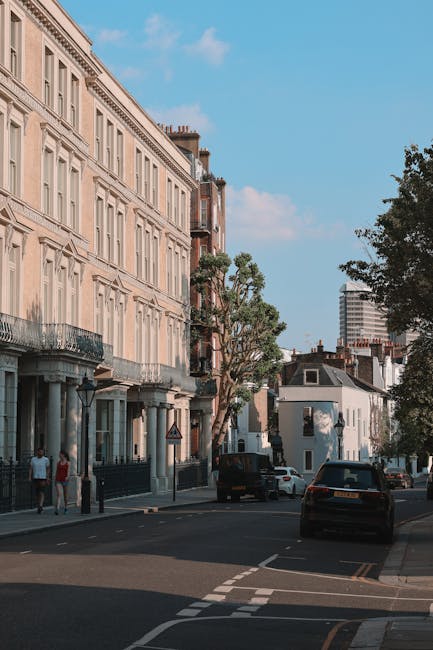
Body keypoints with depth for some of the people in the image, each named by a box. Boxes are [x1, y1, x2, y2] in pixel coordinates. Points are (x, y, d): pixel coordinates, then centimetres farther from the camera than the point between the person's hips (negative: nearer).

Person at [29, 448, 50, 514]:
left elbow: (48, 469, 4)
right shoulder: (33, 459, 6)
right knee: (37, 493, 8)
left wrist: (48, 478, -2)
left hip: (43, 478, -3)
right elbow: (30, 469, 5)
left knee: (42, 492, -15)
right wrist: (29, 477, -5)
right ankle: (39, 506, 20)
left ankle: (40, 506, -24)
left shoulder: (46, 459, 0)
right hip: (35, 478, 3)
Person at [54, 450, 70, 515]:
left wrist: (67, 477, -33)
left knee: (65, 495, 12)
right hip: (58, 481, 1)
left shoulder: (68, 463, -2)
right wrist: (55, 481, 13)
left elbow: (68, 471, -13)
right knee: (59, 495, -15)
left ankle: (65, 508, 33)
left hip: (65, 480, -1)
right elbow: (56, 472, 13)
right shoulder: (58, 463, 8)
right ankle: (57, 510, -26)